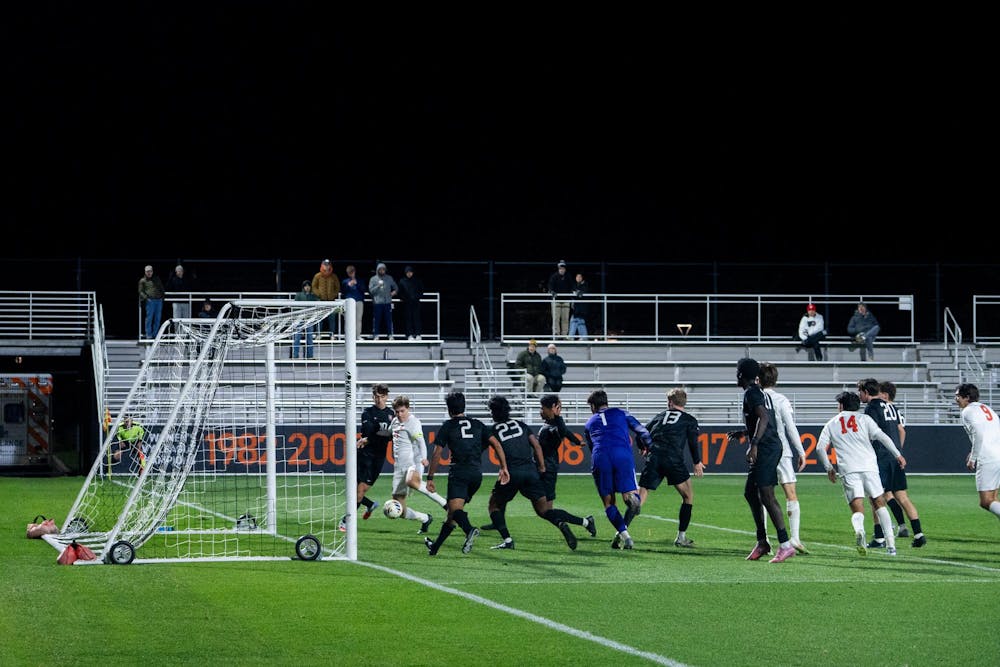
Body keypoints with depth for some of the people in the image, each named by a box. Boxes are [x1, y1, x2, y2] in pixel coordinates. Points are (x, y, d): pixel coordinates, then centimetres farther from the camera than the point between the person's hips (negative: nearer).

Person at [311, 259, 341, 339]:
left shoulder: (334, 277, 7)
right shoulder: (317, 276, 3)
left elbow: (337, 287, 13)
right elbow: (314, 287, 8)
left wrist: (334, 295, -2)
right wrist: (318, 294, -7)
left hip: (331, 299, 1)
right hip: (321, 300, -1)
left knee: (332, 318, 0)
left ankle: (332, 334, 5)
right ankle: (318, 334, 3)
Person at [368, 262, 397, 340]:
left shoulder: (389, 278, 11)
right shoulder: (373, 279, 4)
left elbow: (395, 287, 20)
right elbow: (371, 290, -3)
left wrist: (394, 291, 2)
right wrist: (378, 286, -15)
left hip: (387, 302, 2)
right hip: (377, 303, -2)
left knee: (388, 319, 1)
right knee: (376, 320, -2)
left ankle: (390, 335, 5)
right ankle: (376, 335, 3)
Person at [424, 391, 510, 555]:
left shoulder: (447, 426, 6)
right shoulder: (477, 424, 18)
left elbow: (437, 454, 2)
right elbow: (496, 444, 8)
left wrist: (430, 478, 8)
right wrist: (504, 468, 8)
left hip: (459, 472, -5)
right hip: (477, 473, 5)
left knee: (455, 508, -17)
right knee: (454, 510, 15)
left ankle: (469, 530, -49)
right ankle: (435, 546, 23)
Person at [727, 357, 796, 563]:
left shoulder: (751, 393, -9)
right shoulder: (762, 393, 20)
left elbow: (763, 417, -24)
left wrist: (754, 444, -30)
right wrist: (743, 433, 38)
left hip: (765, 448, -10)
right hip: (773, 445, 10)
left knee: (766, 496, -13)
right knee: (750, 493, 17)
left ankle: (785, 544, -17)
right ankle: (762, 542, 19)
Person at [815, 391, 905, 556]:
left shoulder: (831, 424, 18)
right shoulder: (864, 419, 15)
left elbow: (820, 447, 9)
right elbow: (881, 437, 4)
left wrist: (829, 468, 19)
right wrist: (897, 455, 7)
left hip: (848, 470, 0)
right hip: (869, 466, 1)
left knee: (857, 509, -5)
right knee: (879, 504, 13)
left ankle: (859, 530, -40)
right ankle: (891, 544, 3)